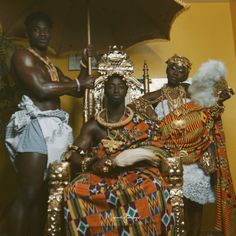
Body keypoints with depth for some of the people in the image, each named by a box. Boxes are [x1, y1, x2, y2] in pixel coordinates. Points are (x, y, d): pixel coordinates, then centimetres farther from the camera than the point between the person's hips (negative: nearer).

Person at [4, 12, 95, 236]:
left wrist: (84, 64, 16)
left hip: (55, 126, 8)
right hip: (36, 126, -8)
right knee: (27, 194, -12)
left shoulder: (52, 66, 24)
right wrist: (79, 83, -6)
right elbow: (41, 90, -15)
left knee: (43, 192, 9)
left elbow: (77, 93, 24)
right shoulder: (22, 55, 0)